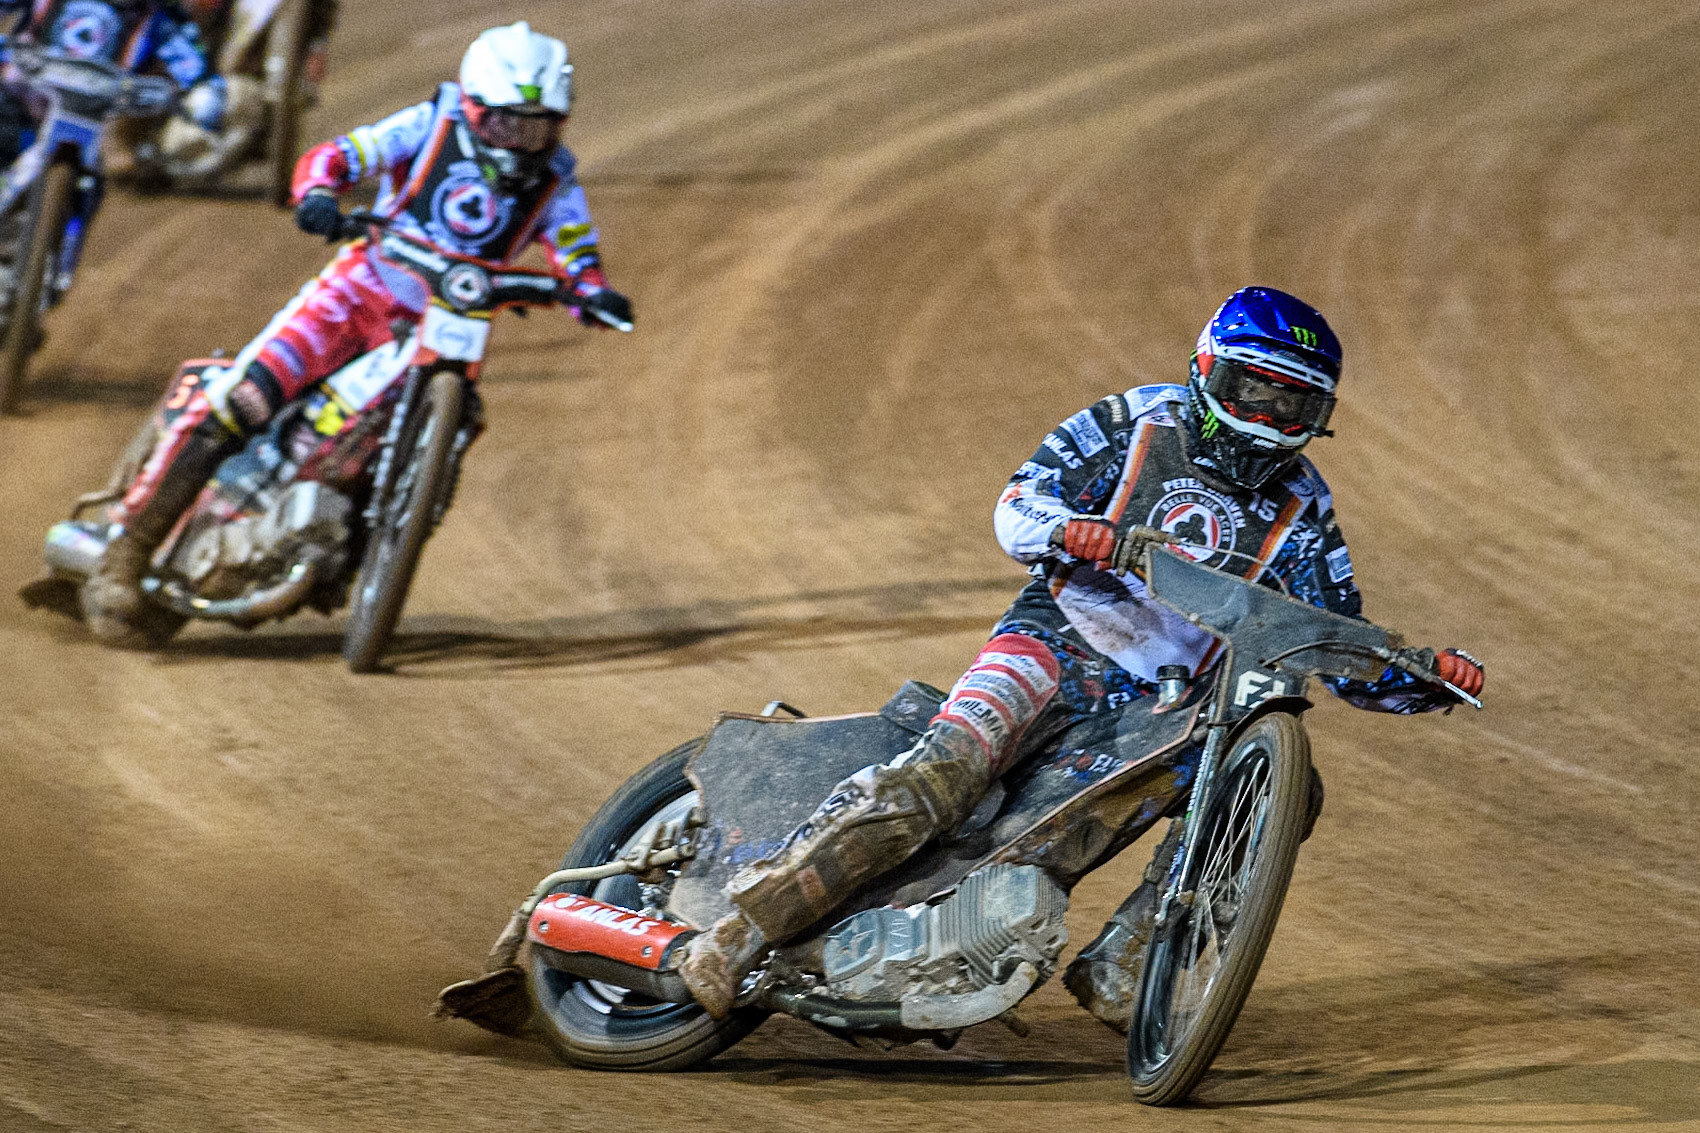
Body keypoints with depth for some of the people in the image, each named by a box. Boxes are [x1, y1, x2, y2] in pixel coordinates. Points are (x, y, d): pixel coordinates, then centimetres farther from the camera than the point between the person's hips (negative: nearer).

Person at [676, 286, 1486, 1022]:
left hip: (1176, 703, 5)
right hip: (1064, 641, -4)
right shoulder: (1140, 423, 3)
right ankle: (746, 922, -34)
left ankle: (1117, 967, -16)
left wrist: (1424, 679, -8)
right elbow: (1016, 505, 0)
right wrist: (1067, 529, -23)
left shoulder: (1300, 512, 11)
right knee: (941, 774, -28)